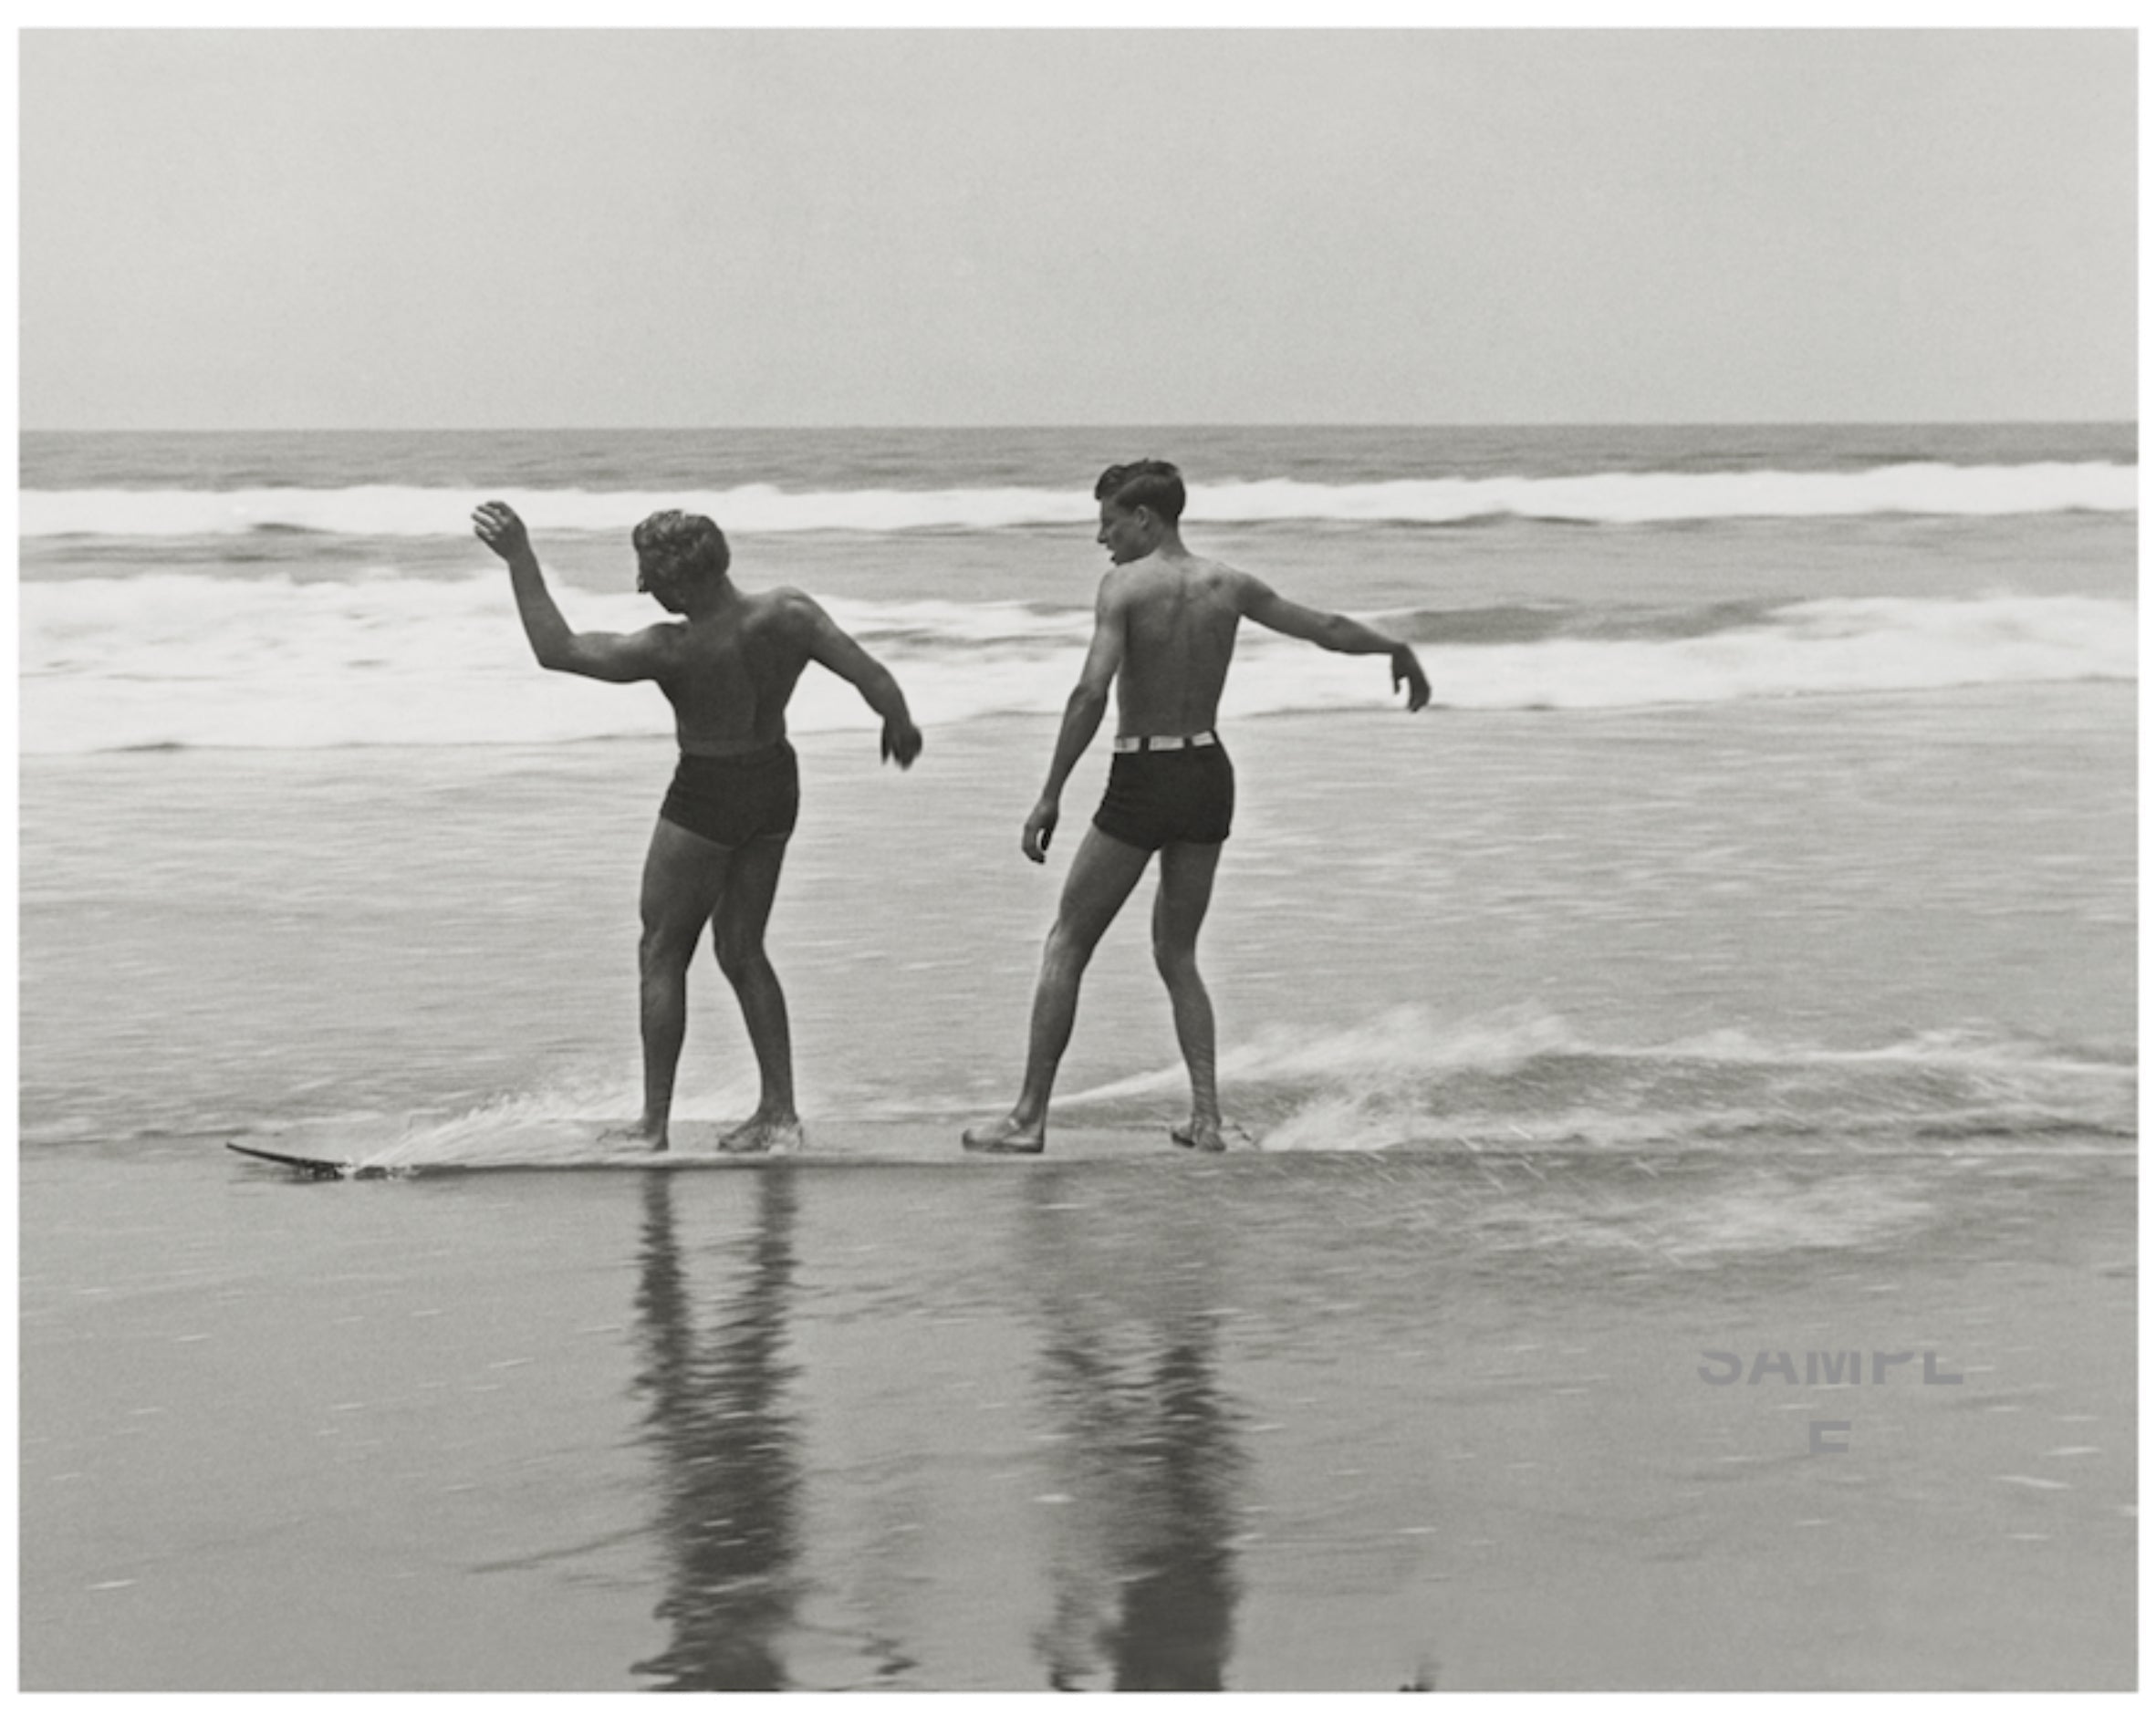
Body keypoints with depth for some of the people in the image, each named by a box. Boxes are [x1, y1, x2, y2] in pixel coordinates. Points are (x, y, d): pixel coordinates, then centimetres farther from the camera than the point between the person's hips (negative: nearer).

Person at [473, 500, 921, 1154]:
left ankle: (653, 1122, 10)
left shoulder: (672, 652, -25)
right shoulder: (791, 615, -14)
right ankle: (780, 1112, 14)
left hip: (706, 799, -6)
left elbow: (555, 649, -21)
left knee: (662, 954, 9)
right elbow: (876, 681, -14)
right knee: (742, 952, 17)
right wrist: (899, 725, 7)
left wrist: (519, 558, -20)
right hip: (776, 783, 6)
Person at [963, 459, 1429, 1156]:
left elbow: (1092, 693, -22)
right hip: (1208, 775, 6)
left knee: (1067, 946, 5)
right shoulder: (1228, 586, 5)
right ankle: (1206, 1115, 5)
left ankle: (1029, 1117, 3)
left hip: (1144, 779, -5)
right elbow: (1326, 628, 16)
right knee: (1177, 955, 17)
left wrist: (1051, 795, -20)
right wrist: (1398, 649, 34)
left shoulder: (1123, 585, -11)